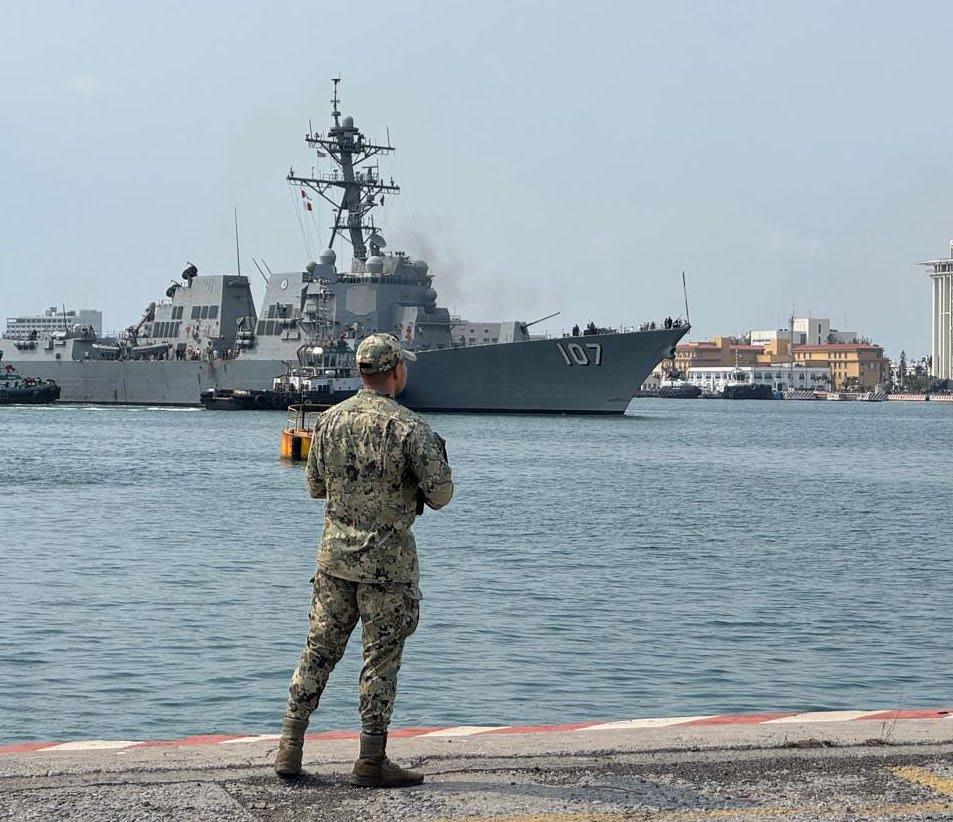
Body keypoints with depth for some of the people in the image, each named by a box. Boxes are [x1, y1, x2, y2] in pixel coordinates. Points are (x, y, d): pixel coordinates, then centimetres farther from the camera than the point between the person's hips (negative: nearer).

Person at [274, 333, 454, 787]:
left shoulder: (329, 420, 2)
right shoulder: (409, 427, -14)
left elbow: (315, 487, 11)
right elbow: (440, 495, -11)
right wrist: (436, 456, 7)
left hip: (335, 554, 5)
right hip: (388, 560, -5)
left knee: (319, 649, 12)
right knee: (381, 658, 2)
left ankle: (290, 748, 13)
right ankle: (371, 761, 5)